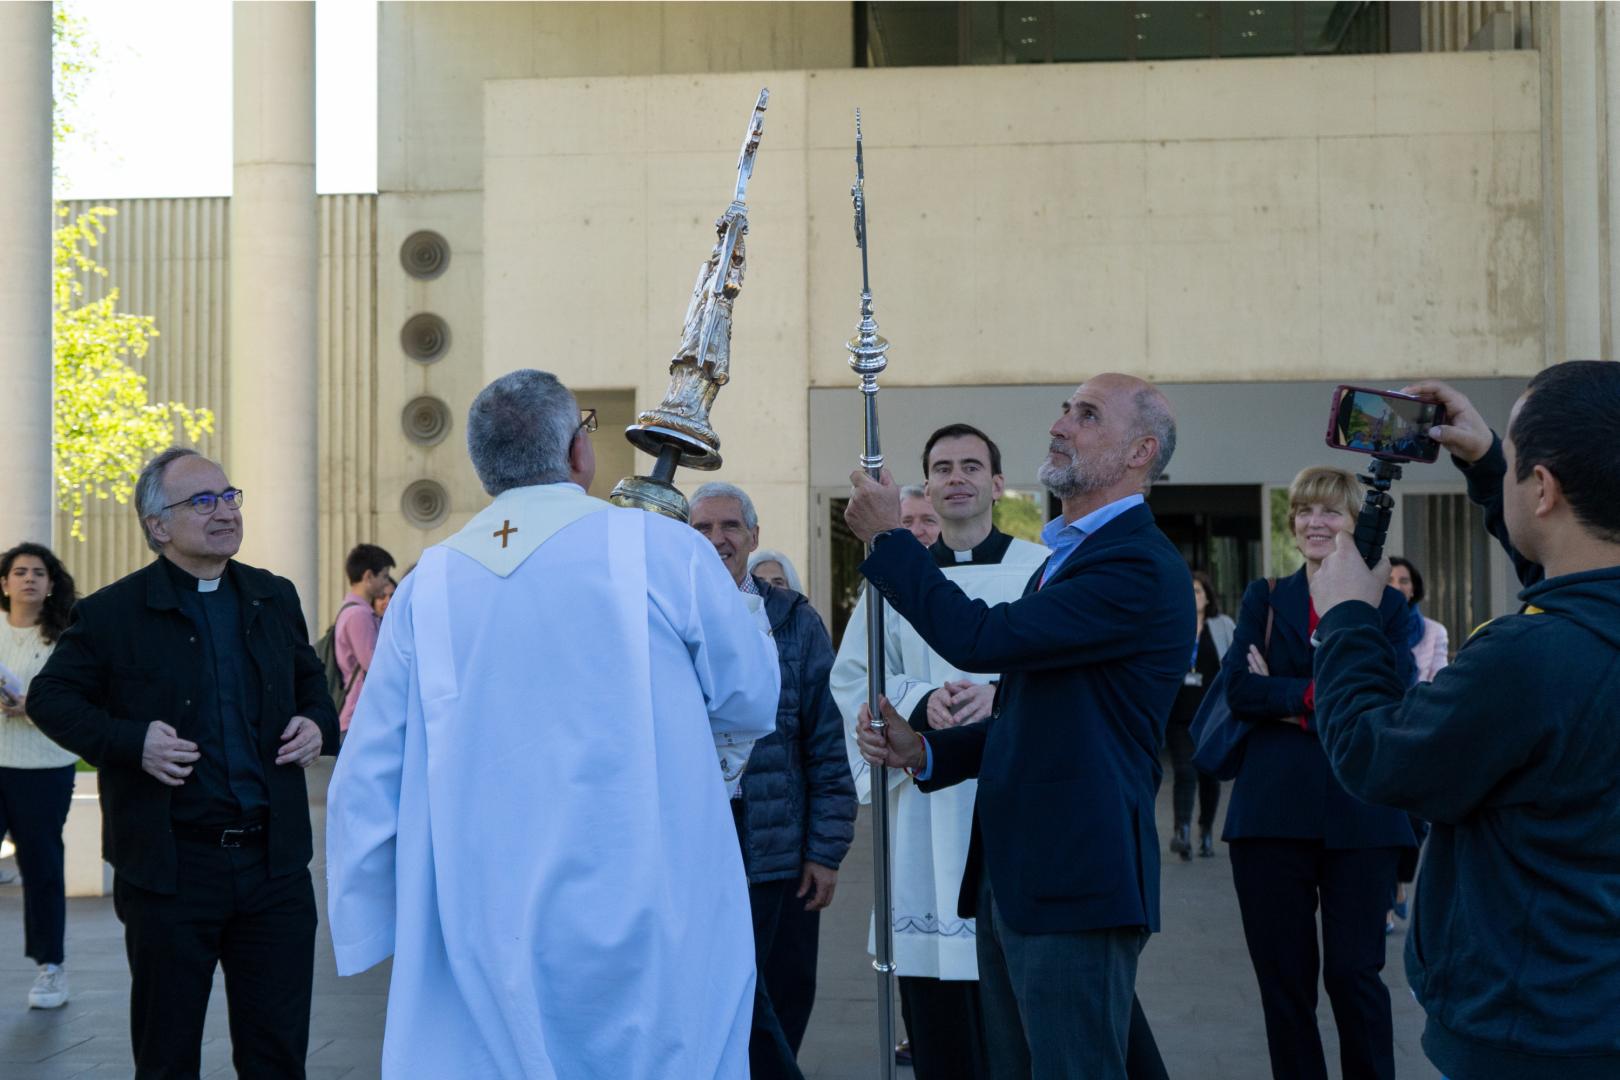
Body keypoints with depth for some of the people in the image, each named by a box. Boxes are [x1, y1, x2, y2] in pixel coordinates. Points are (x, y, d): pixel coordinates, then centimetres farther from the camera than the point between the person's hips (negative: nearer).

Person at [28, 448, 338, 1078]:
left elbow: (312, 681, 23)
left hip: (275, 862, 3)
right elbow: (50, 697, 1)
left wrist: (317, 723, 1)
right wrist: (131, 742, -14)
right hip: (172, 869, -3)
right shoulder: (111, 613, -4)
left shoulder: (275, 598, 9)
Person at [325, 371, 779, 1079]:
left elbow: (364, 785, 5)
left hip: (483, 947, 2)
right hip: (650, 933, -2)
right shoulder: (666, 551, -5)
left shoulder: (427, 589, 2)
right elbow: (753, 705, 6)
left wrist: (368, 935, 16)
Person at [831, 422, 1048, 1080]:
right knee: (936, 1022, 2)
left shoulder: (1040, 570, 5)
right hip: (926, 801, 2)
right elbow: (852, 679, 7)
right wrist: (921, 701, -11)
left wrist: (1002, 696, -19)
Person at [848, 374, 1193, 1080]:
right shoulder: (1066, 558, 19)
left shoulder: (1142, 568, -15)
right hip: (1011, 876, 10)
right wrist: (925, 751, 8)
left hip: (1076, 883, -10)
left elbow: (982, 639, -23)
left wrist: (888, 537, -11)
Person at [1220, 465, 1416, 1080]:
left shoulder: (1387, 605, 7)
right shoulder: (1264, 599, 11)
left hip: (1360, 814, -1)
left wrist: (1286, 698, -9)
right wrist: (1324, 696, -12)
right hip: (1274, 811, 2)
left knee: (1354, 973, -1)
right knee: (1283, 977, 6)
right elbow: (1239, 688, -4)